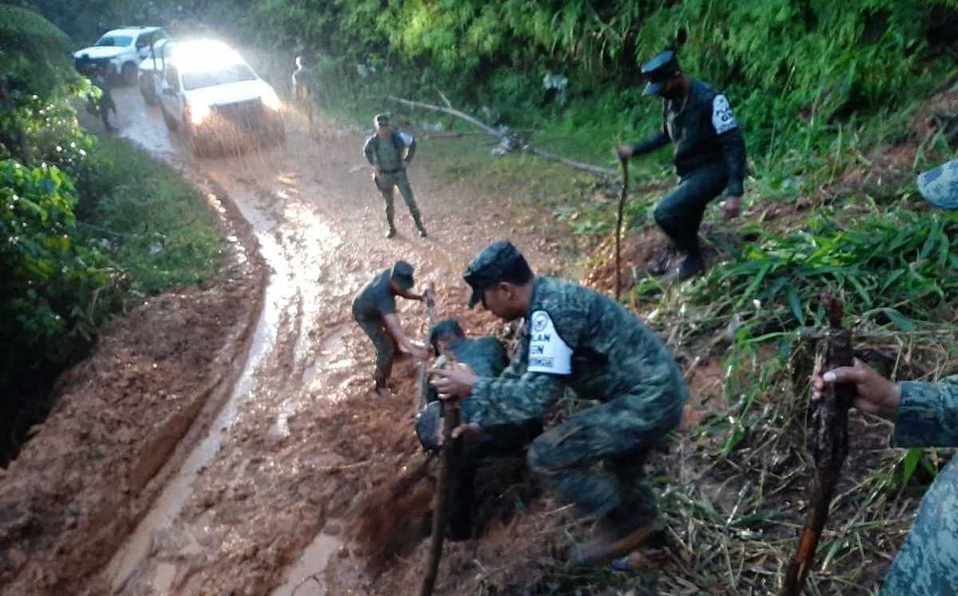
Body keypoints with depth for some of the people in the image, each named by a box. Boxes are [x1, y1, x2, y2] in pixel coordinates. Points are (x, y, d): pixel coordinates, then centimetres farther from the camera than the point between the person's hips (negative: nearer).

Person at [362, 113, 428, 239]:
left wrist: (407, 160, -1)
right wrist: (374, 164, 4)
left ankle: (420, 226, 14)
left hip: (400, 174, -1)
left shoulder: (398, 137, -18)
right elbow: (366, 151, 12)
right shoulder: (372, 141, -13)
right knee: (389, 204, 13)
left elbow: (413, 143, 1)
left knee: (410, 201, -3)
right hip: (384, 176, 1)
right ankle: (392, 228, 31)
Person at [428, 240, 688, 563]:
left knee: (545, 456, -8)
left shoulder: (551, 310, -24)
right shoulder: (545, 303, 8)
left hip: (647, 400, -10)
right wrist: (478, 420, 11)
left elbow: (536, 394, -27)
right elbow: (518, 373, 15)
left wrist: (474, 388, -16)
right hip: (658, 391, 10)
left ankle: (627, 523, 8)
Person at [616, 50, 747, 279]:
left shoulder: (709, 99, -25)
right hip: (688, 171, 8)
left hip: (712, 170, -8)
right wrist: (634, 150, 8)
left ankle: (694, 259, 0)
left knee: (665, 213, -23)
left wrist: (735, 192, -33)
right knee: (685, 221, 19)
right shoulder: (670, 99, 0)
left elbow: (734, 144, -26)